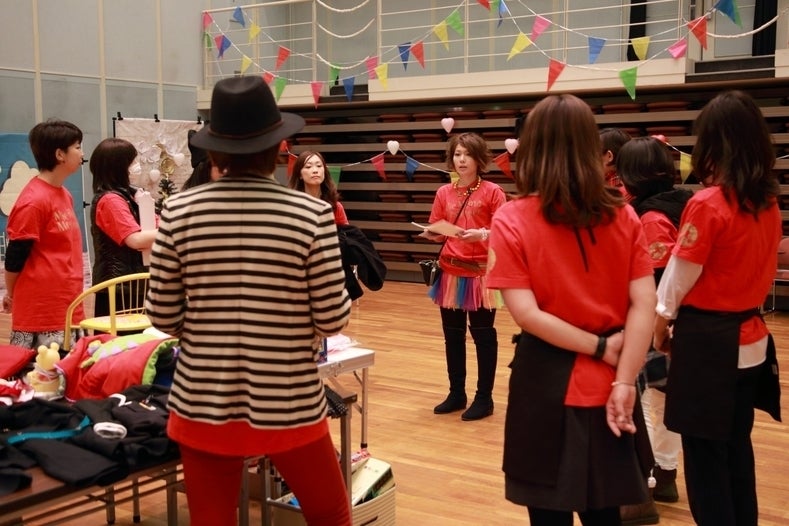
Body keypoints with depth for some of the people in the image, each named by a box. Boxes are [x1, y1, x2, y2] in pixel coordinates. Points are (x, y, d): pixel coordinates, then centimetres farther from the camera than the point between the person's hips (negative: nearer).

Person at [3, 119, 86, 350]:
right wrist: (11, 296, 2)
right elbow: (15, 256, -11)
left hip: (69, 307, 8)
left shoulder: (65, 195, 12)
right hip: (41, 311, -8)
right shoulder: (33, 201, -16)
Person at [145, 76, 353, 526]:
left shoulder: (179, 212, -7)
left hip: (203, 403, 2)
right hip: (289, 405, -1)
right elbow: (333, 320, -9)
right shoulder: (312, 214, -12)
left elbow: (164, 318, -2)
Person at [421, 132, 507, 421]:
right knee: (452, 335, 11)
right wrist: (430, 234, -12)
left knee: (483, 335, 3)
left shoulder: (492, 191, -5)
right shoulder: (444, 193, 8)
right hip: (450, 273, 5)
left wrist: (481, 234, -26)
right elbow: (438, 233, 10)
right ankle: (456, 394, 24)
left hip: (481, 273, -5)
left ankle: (484, 398, 13)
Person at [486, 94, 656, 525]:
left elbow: (527, 314, -18)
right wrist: (625, 381, -10)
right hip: (606, 384, 4)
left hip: (549, 383, -3)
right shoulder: (622, 215, -1)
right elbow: (645, 303, -8)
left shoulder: (511, 221, -11)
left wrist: (601, 348, -9)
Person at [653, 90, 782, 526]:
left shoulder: (707, 204, -18)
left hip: (706, 340, -7)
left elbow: (680, 277, -11)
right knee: (736, 446, 17)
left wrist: (660, 325, 4)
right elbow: (755, 267, 10)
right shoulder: (769, 203, 3)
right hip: (748, 337, 7)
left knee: (705, 453, 5)